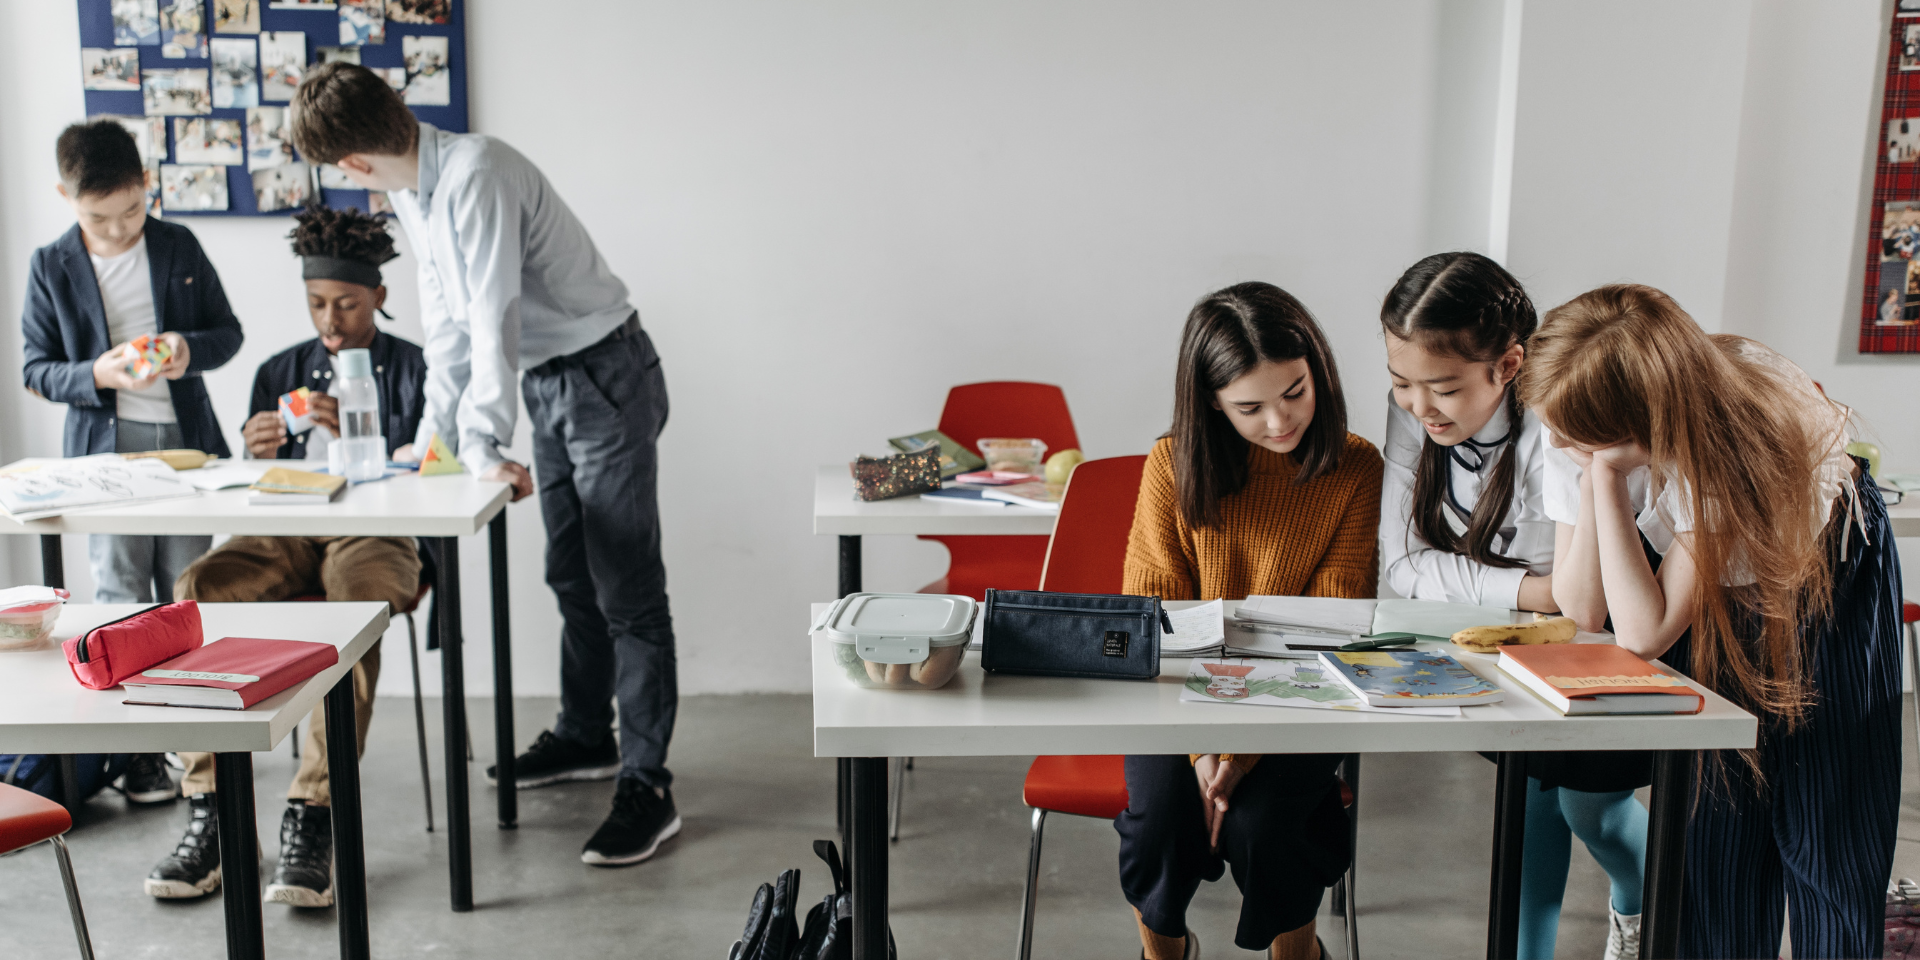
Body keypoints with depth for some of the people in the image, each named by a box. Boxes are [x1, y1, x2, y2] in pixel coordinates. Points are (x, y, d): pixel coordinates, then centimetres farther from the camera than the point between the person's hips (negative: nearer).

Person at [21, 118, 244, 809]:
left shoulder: (180, 247, 3)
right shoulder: (51, 268, 0)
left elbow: (228, 332, 8)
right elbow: (37, 370, 2)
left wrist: (189, 349, -14)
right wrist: (96, 375, -17)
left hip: (186, 439, 1)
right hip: (105, 447, -1)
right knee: (120, 596, 0)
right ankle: (137, 747, 9)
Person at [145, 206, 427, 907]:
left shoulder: (415, 371, 8)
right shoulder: (280, 373, 19)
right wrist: (257, 456, -8)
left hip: (375, 536, -3)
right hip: (286, 537, 4)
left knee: (355, 597, -39)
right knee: (199, 589, -28)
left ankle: (313, 816, -36)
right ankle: (209, 816, -24)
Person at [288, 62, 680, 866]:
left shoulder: (474, 175, -23)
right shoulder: (410, 192, 7)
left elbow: (493, 320, -27)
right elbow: (447, 321, 13)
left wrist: (481, 445, -27)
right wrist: (434, 432, 11)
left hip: (604, 375, -10)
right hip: (548, 384, 10)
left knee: (626, 592, -8)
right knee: (570, 579, 18)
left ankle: (646, 786, -4)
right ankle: (585, 736, 34)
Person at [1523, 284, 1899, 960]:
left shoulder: (1729, 435, -39)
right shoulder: (1587, 425, -25)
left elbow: (1644, 634, -38)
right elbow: (1581, 608, -23)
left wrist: (1605, 471, -42)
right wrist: (1592, 471, -35)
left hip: (1829, 578, -3)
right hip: (1713, 587, 4)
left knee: (1828, 839, -2)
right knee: (1711, 825, -1)